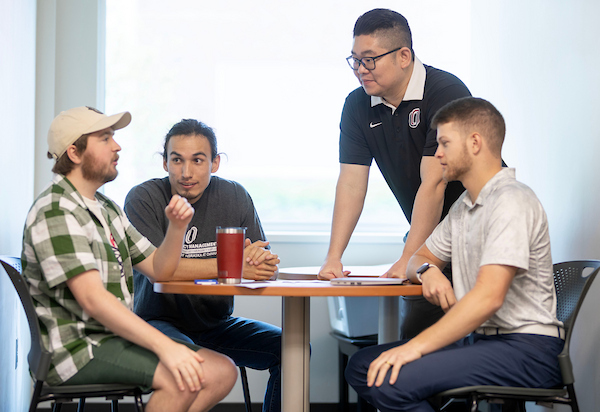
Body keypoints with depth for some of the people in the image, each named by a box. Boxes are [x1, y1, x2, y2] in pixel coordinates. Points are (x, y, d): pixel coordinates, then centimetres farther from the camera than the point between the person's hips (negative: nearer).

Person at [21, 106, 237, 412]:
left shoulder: (106, 208, 17)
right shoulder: (55, 212, -13)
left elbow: (158, 270, 16)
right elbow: (93, 299, -24)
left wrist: (177, 227, -5)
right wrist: (164, 346, -31)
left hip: (113, 336, 9)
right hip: (75, 348, -9)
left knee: (222, 372, -5)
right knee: (181, 379, -28)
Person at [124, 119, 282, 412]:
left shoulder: (235, 197, 2)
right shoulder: (143, 199, -10)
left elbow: (264, 268, 1)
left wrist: (265, 261, -25)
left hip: (216, 324, 5)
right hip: (159, 321, -4)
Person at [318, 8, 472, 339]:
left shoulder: (446, 93, -21)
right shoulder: (357, 106, -1)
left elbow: (433, 183, -26)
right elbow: (351, 184, -4)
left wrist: (407, 262, -30)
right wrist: (334, 257, -15)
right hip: (428, 235, 5)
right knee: (412, 338, -1)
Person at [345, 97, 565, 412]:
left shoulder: (511, 202, -14)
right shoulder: (464, 206, 18)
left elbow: (489, 297, -24)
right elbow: (419, 258, 28)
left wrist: (417, 346, -25)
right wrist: (428, 271, 1)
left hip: (525, 349, -10)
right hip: (479, 339, 10)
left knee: (390, 381, -26)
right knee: (362, 366, -1)